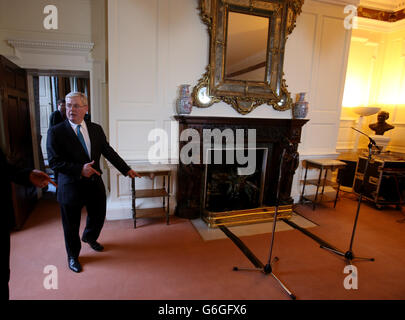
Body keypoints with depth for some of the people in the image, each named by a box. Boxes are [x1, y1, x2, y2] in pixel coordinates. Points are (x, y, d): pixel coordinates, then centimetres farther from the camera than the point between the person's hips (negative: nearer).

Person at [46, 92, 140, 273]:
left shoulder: (96, 129, 2)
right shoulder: (55, 132, -10)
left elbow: (109, 152, 8)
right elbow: (54, 162, -15)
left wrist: (126, 170, 7)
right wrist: (80, 169, -27)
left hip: (95, 183, 4)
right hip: (71, 187, -4)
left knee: (98, 217, 21)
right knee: (71, 225, 12)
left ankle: (89, 237, 55)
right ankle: (72, 256, 38)